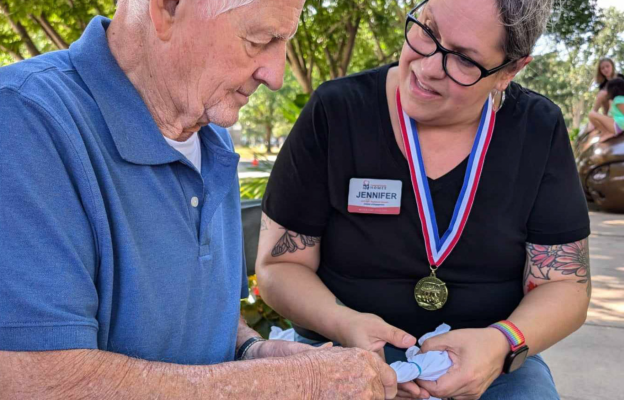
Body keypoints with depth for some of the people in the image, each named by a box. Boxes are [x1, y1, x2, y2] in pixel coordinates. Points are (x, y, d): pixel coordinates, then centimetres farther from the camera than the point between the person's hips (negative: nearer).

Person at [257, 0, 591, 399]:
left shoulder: (539, 131, -5)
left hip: (492, 361, 4)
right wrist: (344, 323, -24)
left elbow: (566, 284, -2)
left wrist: (504, 344, -22)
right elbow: (279, 264, -5)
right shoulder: (335, 113, -10)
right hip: (344, 355, -3)